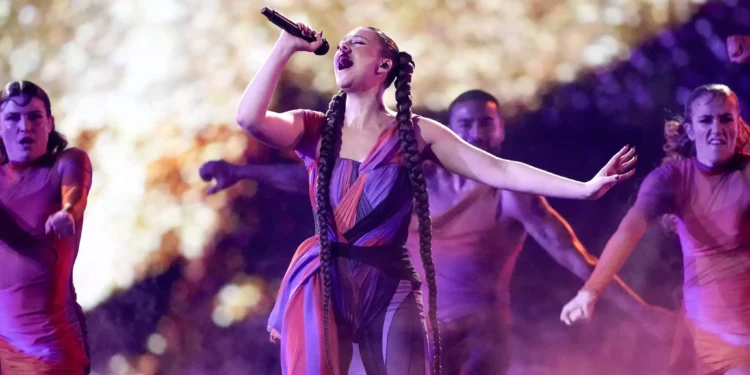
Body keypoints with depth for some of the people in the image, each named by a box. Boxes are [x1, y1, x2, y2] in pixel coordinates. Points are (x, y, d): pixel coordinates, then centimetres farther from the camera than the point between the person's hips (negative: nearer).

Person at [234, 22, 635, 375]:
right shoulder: (315, 128, 7)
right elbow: (249, 118, -11)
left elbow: (498, 171, 0)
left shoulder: (415, 133, 5)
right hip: (321, 286, 0)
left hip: (390, 289, 0)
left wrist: (583, 188, -8)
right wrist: (286, 47, -8)